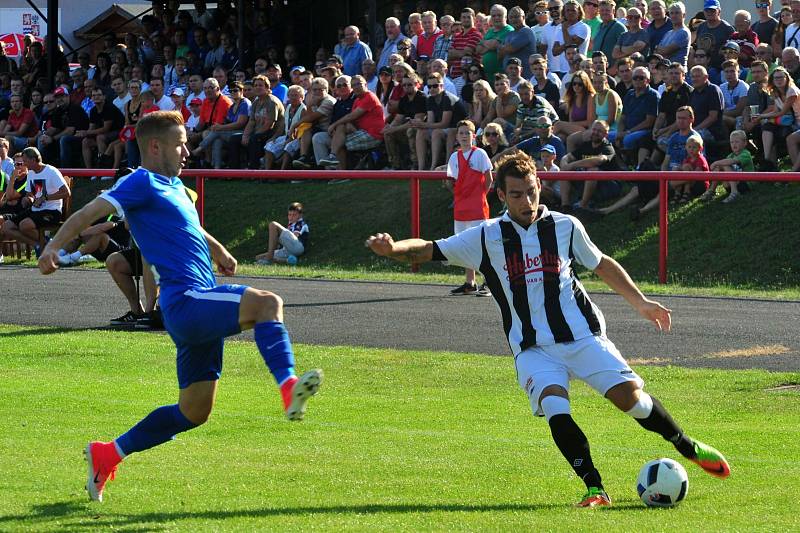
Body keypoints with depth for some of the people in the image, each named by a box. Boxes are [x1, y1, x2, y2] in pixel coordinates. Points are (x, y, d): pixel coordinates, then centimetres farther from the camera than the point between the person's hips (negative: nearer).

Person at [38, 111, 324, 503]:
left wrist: (219, 253, 53)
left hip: (199, 313, 10)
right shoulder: (143, 183, -5)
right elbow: (91, 212, -15)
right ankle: (290, 389, -46)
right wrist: (54, 246, -28)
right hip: (185, 300, -10)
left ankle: (107, 455, 22)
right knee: (267, 303, -28)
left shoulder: (174, 186, 22)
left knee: (194, 412, 13)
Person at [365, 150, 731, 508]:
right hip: (532, 349, -1)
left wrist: (640, 302, 22)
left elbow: (601, 264, 21)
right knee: (555, 410, -27)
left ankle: (687, 446, 15)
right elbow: (429, 250, -2)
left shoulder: (565, 227, 5)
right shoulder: (487, 238, 1)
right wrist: (392, 248, -22)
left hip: (583, 337, 1)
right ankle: (594, 489, -17)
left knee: (630, 396, -11)